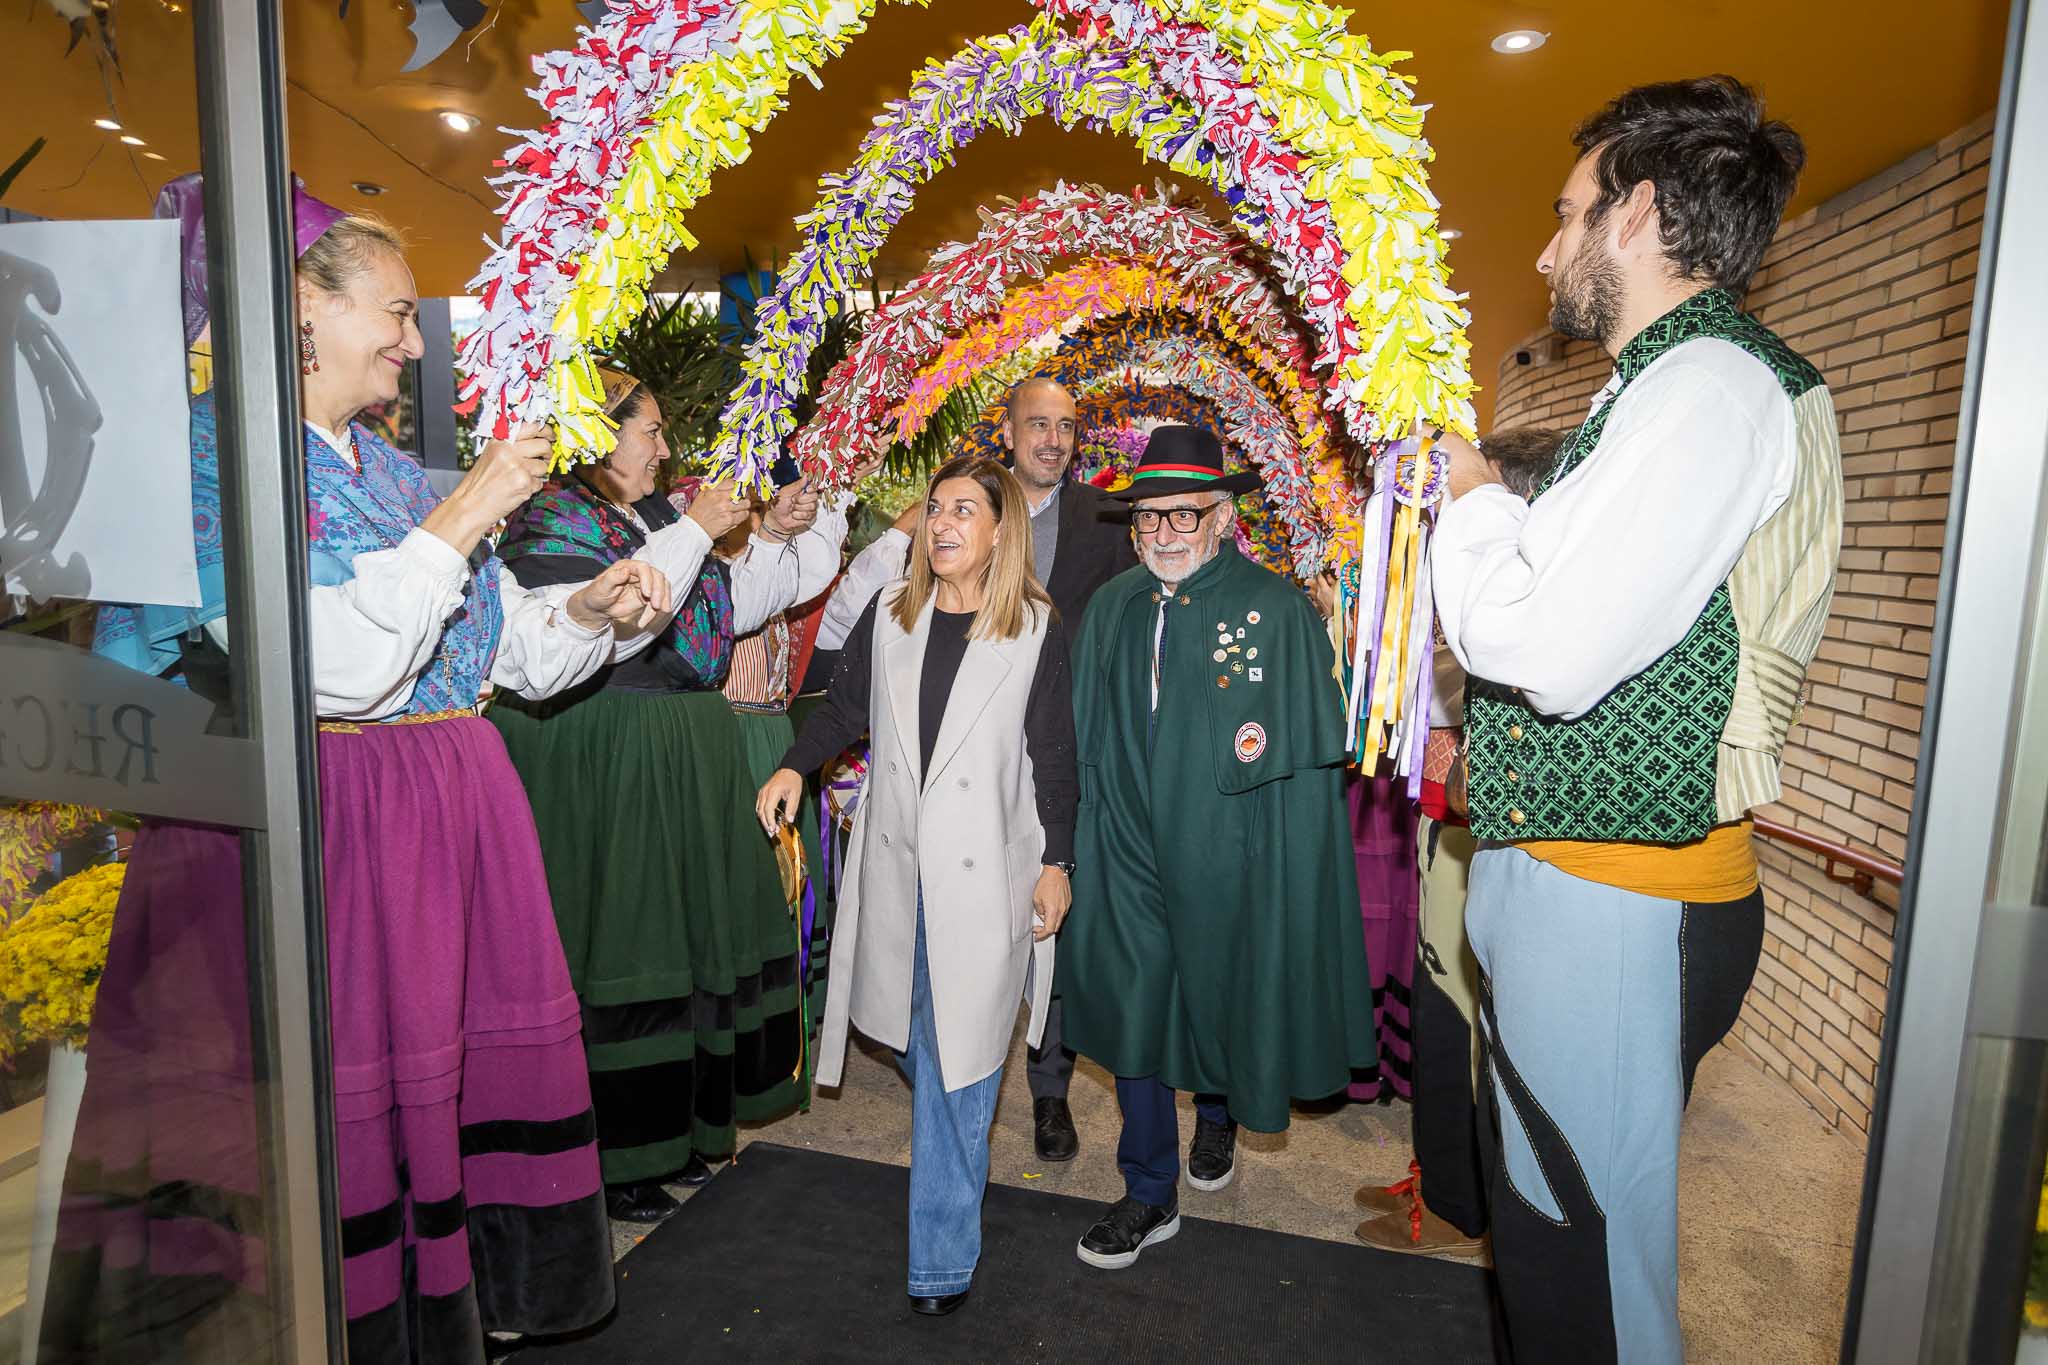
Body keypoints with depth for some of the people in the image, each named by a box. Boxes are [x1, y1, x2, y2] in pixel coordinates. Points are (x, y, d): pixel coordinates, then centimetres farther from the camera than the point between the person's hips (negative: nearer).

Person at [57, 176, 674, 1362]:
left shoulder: (395, 472, 15)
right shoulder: (214, 455, -7)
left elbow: (511, 646, 17)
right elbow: (335, 667, -21)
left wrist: (593, 610, -1)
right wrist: (463, 519, -16)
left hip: (454, 815, 7)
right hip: (324, 827, -7)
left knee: (471, 1055, 12)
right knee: (340, 1102, 1)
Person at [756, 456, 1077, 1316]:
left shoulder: (1036, 630, -7)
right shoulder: (889, 615, 3)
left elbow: (1054, 754, -4)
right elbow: (846, 704, 13)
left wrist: (1056, 865, -3)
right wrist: (794, 767, -2)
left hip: (984, 872, -4)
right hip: (896, 860, 4)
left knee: (959, 1059, 0)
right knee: (916, 1037, 19)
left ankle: (943, 1256, 16)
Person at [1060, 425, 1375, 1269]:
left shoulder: (1275, 609, -9)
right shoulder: (1112, 609, 5)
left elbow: (1307, 761, -9)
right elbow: (1087, 741, 10)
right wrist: (1081, 845, 8)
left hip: (1229, 854, -3)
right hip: (1129, 853, 3)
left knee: (1221, 1001, 15)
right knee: (1131, 1010, 7)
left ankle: (1218, 1117, 48)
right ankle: (1150, 1196, 24)